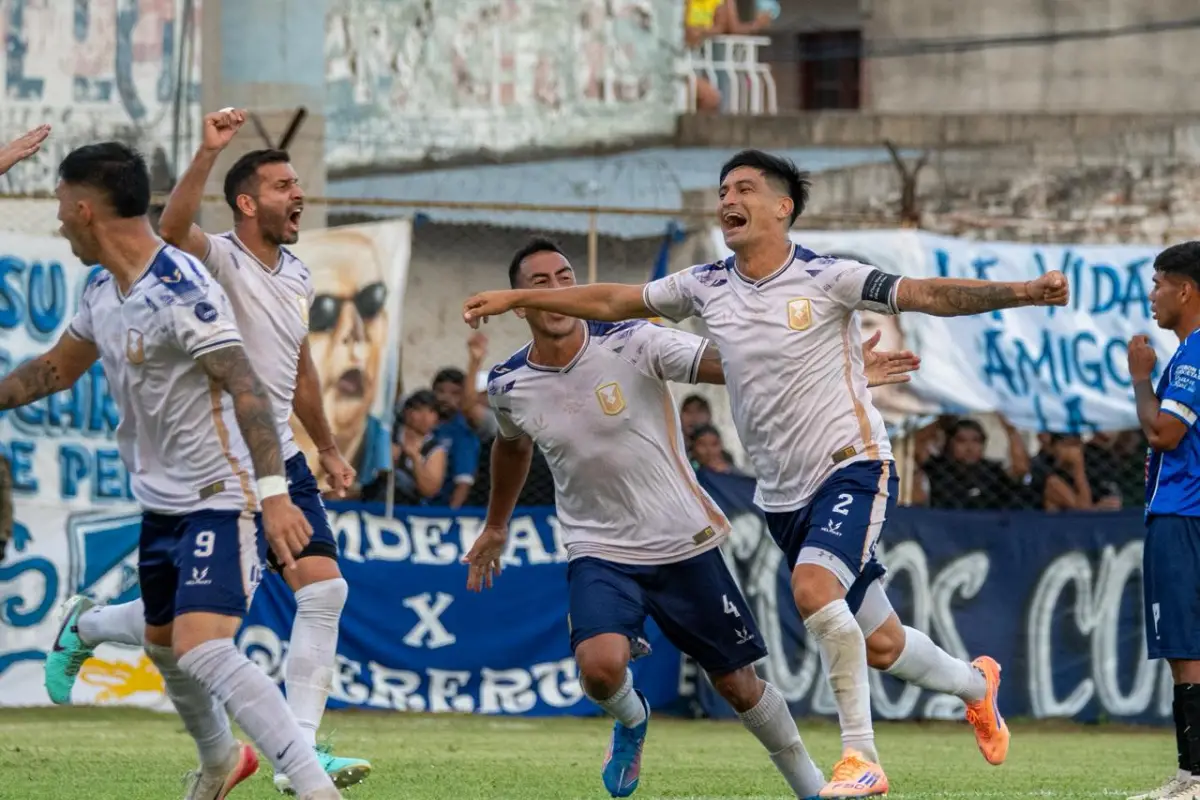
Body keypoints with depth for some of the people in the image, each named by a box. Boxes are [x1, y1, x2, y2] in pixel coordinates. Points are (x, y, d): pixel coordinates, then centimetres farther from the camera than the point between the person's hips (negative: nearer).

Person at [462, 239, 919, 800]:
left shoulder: (632, 344, -15)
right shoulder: (507, 388, -4)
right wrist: (495, 528, 33)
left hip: (683, 544, -1)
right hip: (599, 553, 1)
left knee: (736, 683, 5)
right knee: (601, 666, -26)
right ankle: (630, 721, 10)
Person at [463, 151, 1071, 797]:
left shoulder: (825, 279, -10)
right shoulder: (707, 287, 5)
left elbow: (927, 295, -16)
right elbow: (613, 301, 14)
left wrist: (1021, 293, -28)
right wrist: (515, 299, 15)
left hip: (853, 464, -5)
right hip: (782, 494, 5)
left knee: (813, 587, -31)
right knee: (879, 646, 9)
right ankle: (975, 684, 40)